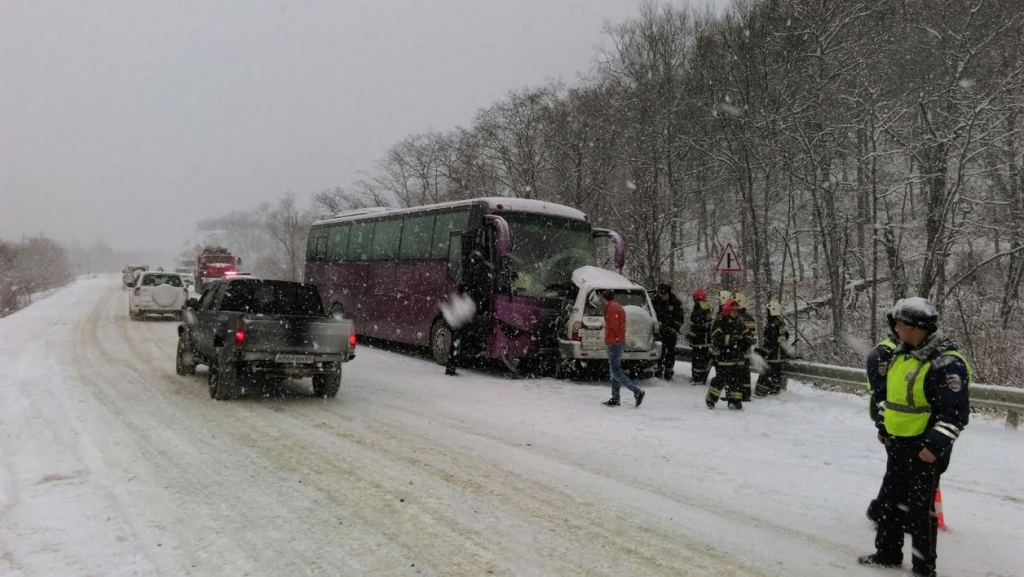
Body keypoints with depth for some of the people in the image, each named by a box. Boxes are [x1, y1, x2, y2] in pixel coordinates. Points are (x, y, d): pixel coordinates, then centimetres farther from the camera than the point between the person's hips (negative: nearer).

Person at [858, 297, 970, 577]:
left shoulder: (947, 363, -20)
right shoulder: (901, 354, 8)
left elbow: (956, 412, -22)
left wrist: (936, 445, -26)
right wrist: (883, 427, 21)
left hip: (924, 449, -9)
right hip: (897, 444, 9)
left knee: (920, 509, 1)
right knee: (889, 500, 18)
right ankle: (887, 553, 33)